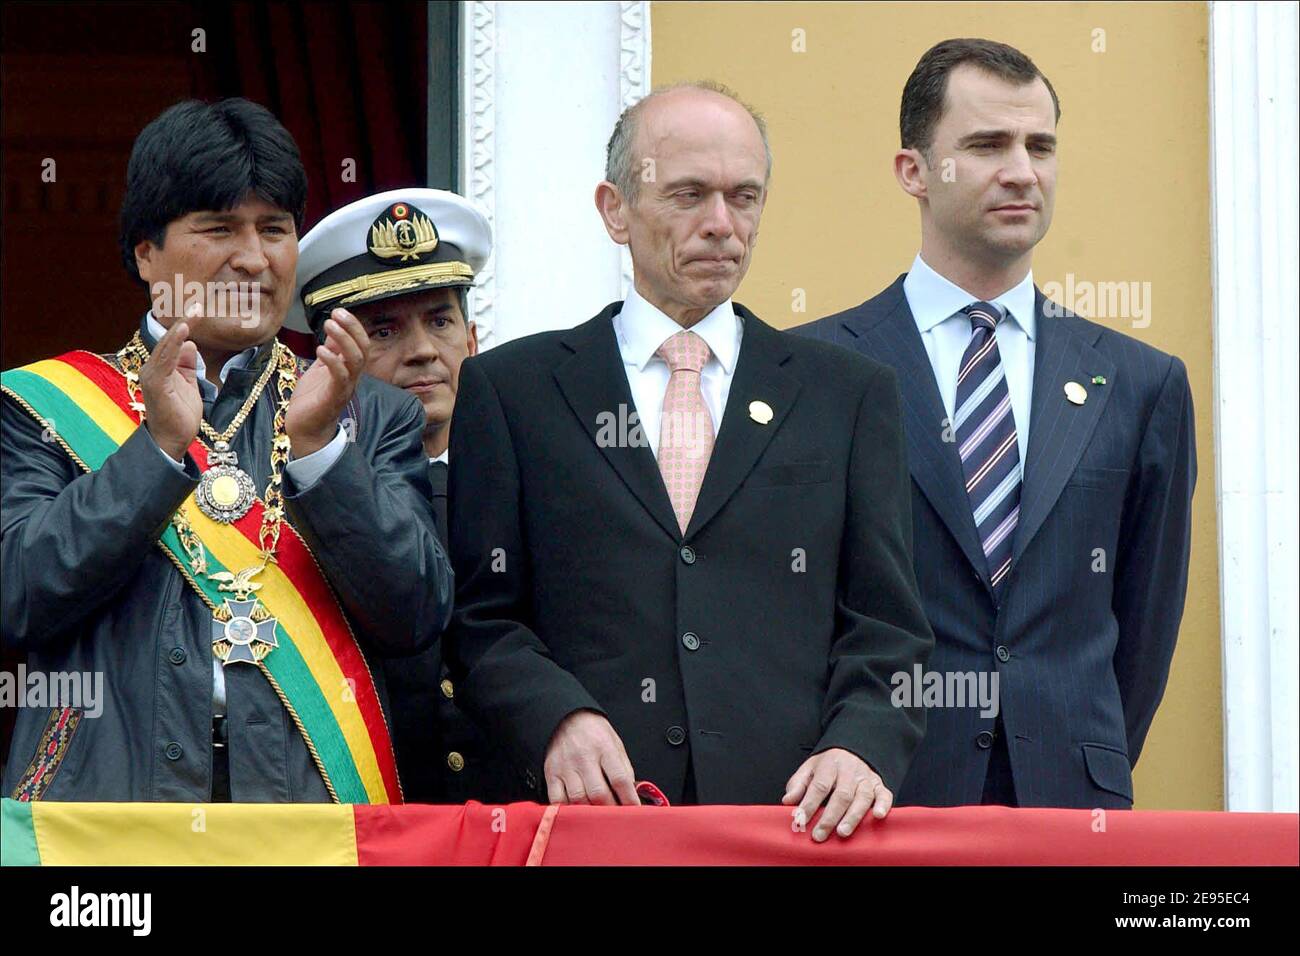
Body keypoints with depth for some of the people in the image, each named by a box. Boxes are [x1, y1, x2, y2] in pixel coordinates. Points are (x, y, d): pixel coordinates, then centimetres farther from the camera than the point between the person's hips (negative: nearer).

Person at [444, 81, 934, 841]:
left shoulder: (850, 394, 15)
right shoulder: (509, 390, 11)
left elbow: (886, 625, 9)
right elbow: (481, 615, 6)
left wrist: (862, 747, -9)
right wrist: (559, 719, -12)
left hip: (791, 808, 1)